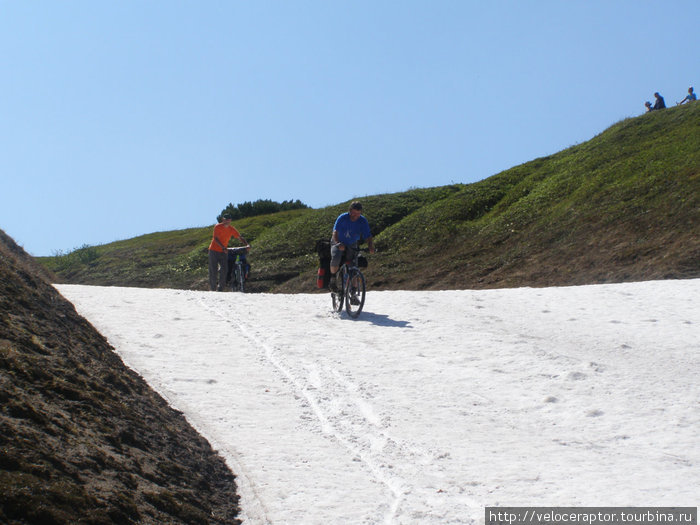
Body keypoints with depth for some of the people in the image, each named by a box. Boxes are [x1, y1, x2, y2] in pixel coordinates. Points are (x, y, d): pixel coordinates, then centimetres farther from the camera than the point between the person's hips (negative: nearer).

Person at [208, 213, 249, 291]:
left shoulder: (232, 229, 1)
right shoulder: (217, 227, -10)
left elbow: (240, 237, -1)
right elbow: (216, 239, -18)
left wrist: (247, 244, -19)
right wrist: (223, 247, -32)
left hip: (224, 252, 3)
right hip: (214, 250, -3)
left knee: (224, 269, -12)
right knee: (213, 271, -3)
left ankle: (221, 288, -3)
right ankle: (213, 289, 7)